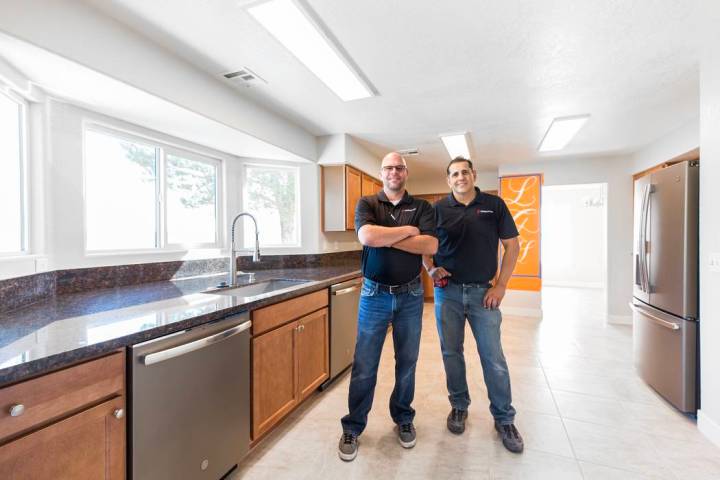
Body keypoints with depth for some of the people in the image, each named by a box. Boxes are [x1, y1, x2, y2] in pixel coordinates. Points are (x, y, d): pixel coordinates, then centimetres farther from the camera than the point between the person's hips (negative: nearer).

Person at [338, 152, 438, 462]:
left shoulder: (421, 207, 4)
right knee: (364, 366, 7)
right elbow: (367, 237, -21)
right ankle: (352, 428, 26)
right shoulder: (366, 204, 0)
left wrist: (386, 237, -16)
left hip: (411, 295, 2)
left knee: (407, 362, 15)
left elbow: (431, 246, -13)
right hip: (374, 294, -1)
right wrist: (408, 230, -12)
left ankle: (403, 419, 37)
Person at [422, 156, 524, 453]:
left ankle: (504, 419, 25)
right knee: (451, 352, 12)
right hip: (448, 291, 1)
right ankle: (459, 406, 32)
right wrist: (431, 269, -10)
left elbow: (512, 245, 2)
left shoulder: (494, 205, 1)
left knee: (493, 357, 5)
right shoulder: (438, 209, 3)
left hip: (483, 291, -1)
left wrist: (500, 285, -4)